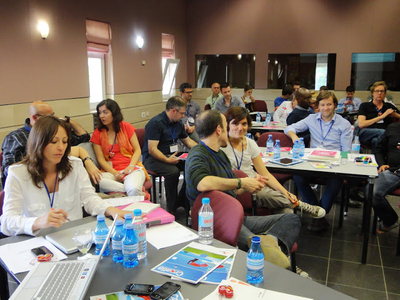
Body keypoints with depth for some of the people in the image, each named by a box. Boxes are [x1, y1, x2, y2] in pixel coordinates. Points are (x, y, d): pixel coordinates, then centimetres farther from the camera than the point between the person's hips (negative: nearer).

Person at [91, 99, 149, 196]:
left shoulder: (126, 127, 8)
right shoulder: (97, 133, 8)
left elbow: (137, 150, 7)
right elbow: (101, 160, 3)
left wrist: (131, 166, -12)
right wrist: (115, 173, -14)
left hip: (132, 168, -2)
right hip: (111, 171, 2)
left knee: (134, 189, -37)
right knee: (95, 180, -35)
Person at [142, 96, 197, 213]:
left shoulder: (178, 124, 11)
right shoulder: (156, 123, -16)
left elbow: (188, 141, 25)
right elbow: (152, 150, -21)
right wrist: (167, 160, -33)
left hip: (171, 156, 8)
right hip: (153, 159, -7)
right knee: (173, 171, -35)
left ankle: (180, 201, -3)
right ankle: (171, 209, -19)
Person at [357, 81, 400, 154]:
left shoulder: (389, 107, 25)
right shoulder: (365, 106, 16)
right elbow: (361, 124, 0)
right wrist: (382, 116, -3)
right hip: (366, 134, -1)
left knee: (376, 140, -38)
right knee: (382, 132, -36)